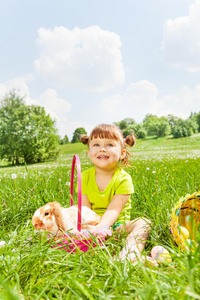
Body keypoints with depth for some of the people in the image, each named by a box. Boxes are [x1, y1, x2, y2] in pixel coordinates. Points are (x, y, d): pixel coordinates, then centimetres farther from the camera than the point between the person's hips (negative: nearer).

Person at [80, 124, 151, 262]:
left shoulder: (123, 179, -11)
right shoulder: (85, 177, -1)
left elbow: (113, 210, -21)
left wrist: (99, 228, -40)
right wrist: (86, 228, -30)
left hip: (117, 225, -2)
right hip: (94, 224, 2)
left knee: (143, 223, -27)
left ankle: (128, 257, -53)